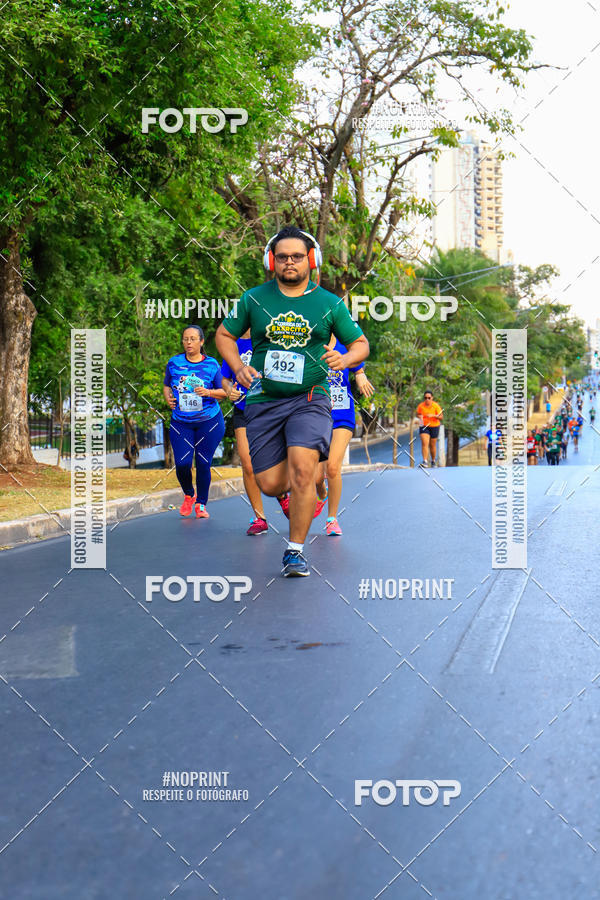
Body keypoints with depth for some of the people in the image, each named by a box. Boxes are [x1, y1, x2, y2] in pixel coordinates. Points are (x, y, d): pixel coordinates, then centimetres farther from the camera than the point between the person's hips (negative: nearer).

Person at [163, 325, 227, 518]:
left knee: (203, 464, 0)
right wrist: (168, 397, -3)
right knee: (182, 464, -8)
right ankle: (188, 496, 21)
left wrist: (208, 392, -14)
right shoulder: (174, 363, 4)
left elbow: (224, 392, 4)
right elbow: (167, 385, 18)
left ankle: (201, 504, 17)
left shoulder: (212, 365, -1)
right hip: (181, 422, 1)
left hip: (209, 422, -1)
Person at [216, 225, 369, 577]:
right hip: (264, 401, 2)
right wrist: (238, 367, -2)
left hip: (310, 399, -1)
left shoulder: (330, 304, 4)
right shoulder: (254, 299, 4)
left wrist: (345, 359, -11)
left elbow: (361, 344, 11)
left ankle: (296, 551, -8)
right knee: (270, 484, -2)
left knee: (302, 468, -22)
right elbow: (224, 335, 16)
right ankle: (288, 490, 38)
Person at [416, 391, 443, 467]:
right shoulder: (420, 406, -5)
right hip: (423, 426, 1)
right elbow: (417, 414, 12)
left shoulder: (436, 406, -9)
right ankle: (425, 461, -22)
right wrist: (419, 416, -12)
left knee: (432, 445, 9)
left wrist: (433, 415, -25)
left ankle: (433, 461, 29)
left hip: (434, 427, 0)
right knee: (424, 443, -16)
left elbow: (441, 417, -8)